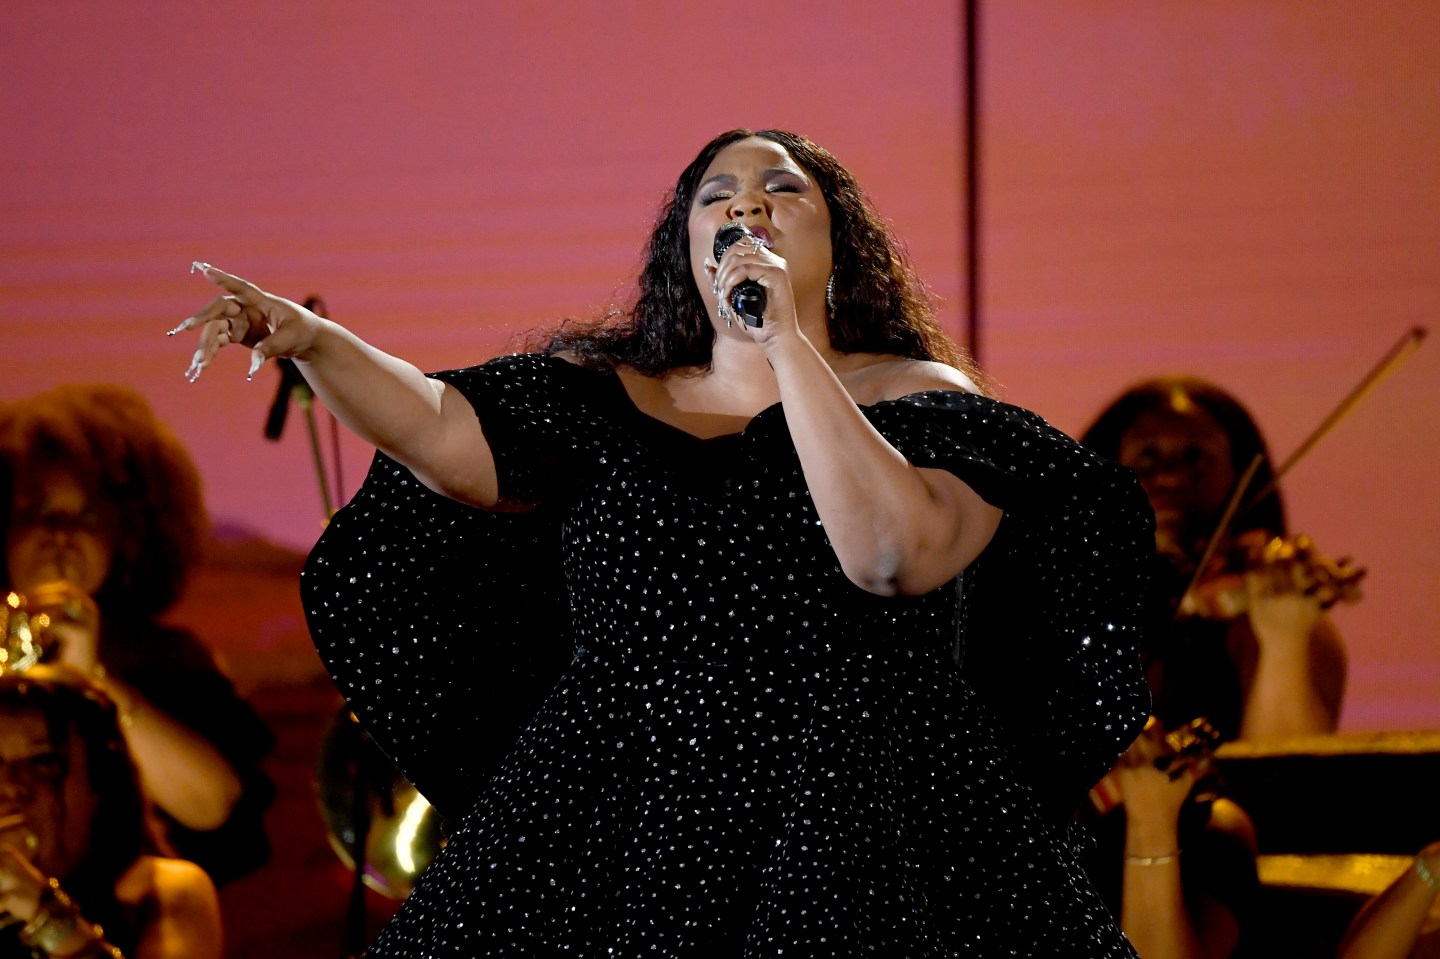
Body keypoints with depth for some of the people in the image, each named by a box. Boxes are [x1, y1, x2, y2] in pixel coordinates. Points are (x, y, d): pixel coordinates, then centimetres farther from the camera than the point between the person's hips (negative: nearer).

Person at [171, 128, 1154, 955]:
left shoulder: (923, 400, 4)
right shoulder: (607, 404, 13)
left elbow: (894, 555, -17)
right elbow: (445, 436, -3)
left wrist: (786, 342, -15)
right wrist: (311, 340, -19)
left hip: (854, 856, -2)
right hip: (610, 841, 3)